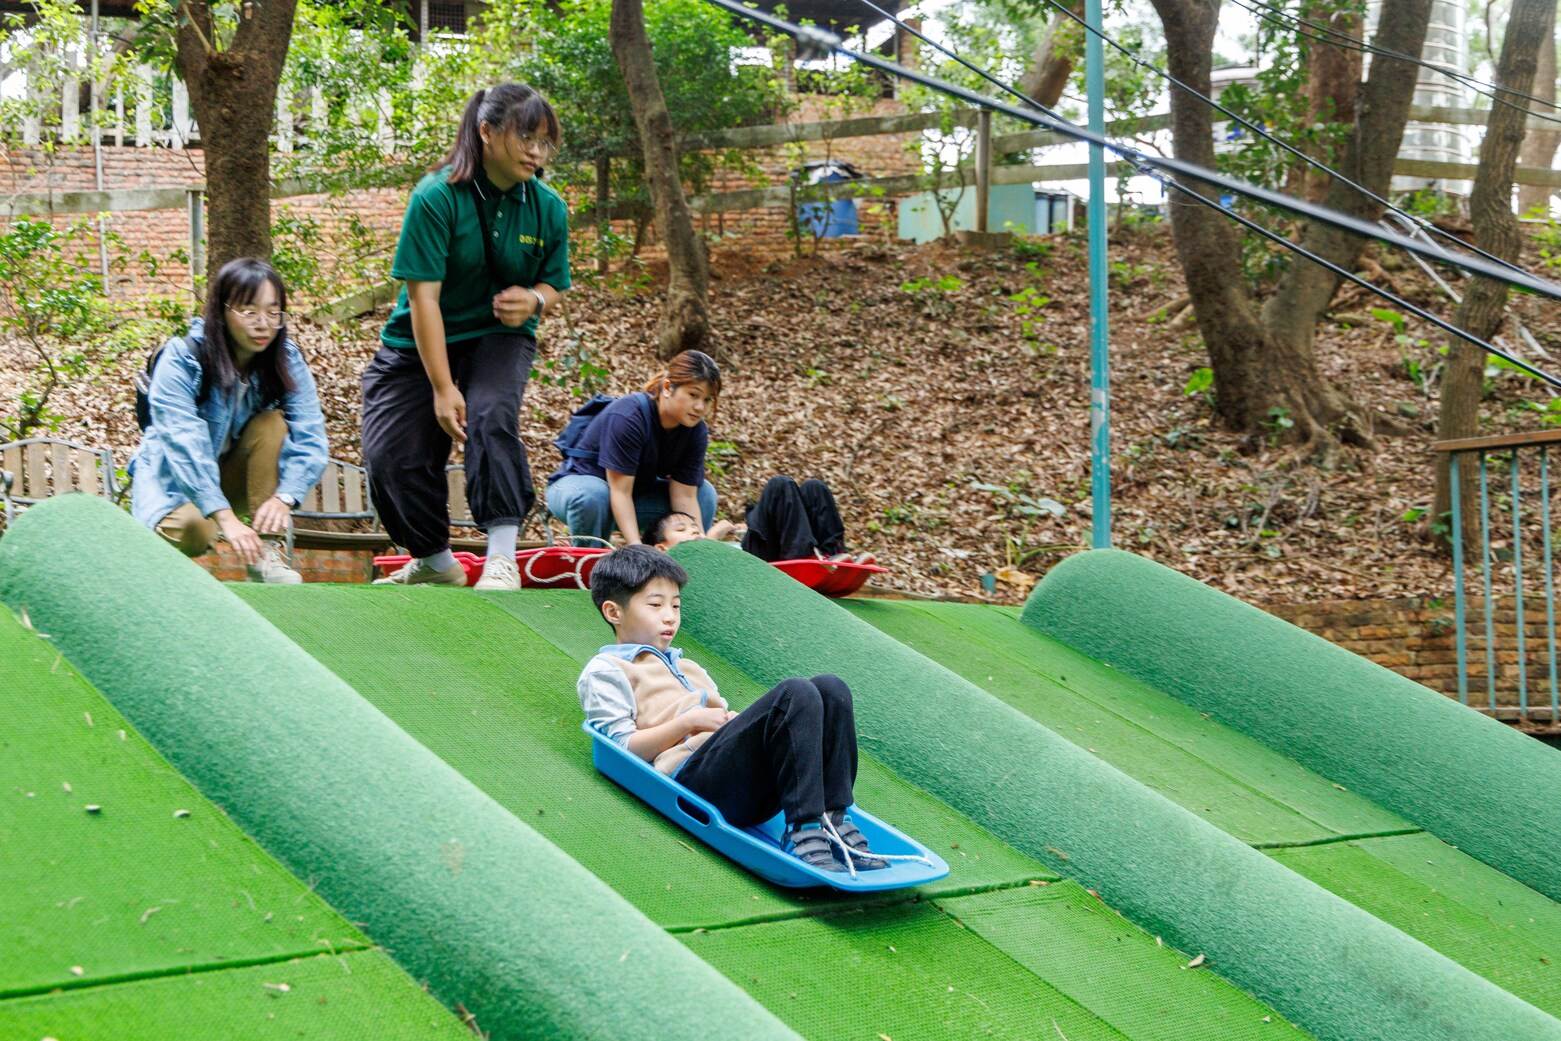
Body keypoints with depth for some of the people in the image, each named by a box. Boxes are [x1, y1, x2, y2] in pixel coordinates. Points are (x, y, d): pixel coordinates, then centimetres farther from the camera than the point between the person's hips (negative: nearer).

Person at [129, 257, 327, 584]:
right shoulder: (181, 360, -24)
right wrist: (226, 518, -46)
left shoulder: (287, 360, -13)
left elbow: (310, 437, -22)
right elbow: (185, 446, -35)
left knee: (273, 424, -24)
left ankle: (266, 555, -22)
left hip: (235, 477, 4)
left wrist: (284, 498, -42)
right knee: (193, 528, -36)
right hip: (173, 476, -4)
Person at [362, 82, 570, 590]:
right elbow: (423, 296, -21)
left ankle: (502, 558, -27)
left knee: (492, 415, -30)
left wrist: (535, 300, -21)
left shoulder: (547, 207, -6)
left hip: (498, 335, 1)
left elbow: (554, 286, 7)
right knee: (391, 458, -8)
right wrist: (442, 388, -25)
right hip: (420, 342, -1)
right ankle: (435, 562, 18)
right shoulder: (436, 197, -19)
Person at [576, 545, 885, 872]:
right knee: (795, 694, -27)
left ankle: (834, 822, -23)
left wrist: (738, 721, 8)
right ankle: (804, 830, -37)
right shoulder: (604, 671, 14)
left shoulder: (689, 669, 38)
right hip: (690, 774, -8)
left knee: (829, 688, -14)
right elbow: (622, 748, 0)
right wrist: (689, 722, -7)